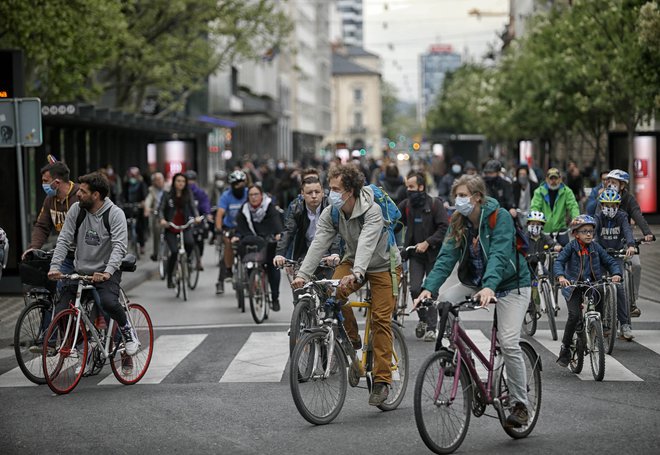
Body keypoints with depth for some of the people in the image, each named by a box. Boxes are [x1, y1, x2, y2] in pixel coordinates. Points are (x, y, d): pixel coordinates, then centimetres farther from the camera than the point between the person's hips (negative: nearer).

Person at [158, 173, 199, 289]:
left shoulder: (188, 195, 6)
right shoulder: (167, 196, 3)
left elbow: (193, 207, -3)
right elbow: (161, 209, -2)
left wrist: (196, 217, -24)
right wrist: (162, 219, -22)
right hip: (170, 228, -1)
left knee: (190, 243, -29)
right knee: (174, 252, -15)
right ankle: (169, 279, 3)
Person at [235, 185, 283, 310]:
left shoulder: (269, 206, -7)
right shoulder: (245, 209, 3)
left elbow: (276, 219, -21)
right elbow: (241, 224, -3)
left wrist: (278, 233, -39)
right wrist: (237, 236, -22)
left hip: (269, 240, -3)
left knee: (272, 267, -6)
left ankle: (275, 298, 1)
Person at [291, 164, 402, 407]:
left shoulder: (372, 211, -29)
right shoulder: (330, 213, -12)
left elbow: (366, 243, -43)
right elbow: (319, 244, -20)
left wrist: (356, 273, -58)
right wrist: (302, 274, -33)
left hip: (383, 265, -5)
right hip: (352, 260, 5)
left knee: (381, 320, -11)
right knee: (333, 292, -25)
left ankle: (382, 380, -4)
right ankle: (352, 340, -2)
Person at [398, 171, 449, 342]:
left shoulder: (435, 204, -8)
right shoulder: (406, 204, 4)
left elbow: (444, 227, -13)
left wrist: (427, 242, -20)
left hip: (433, 253, -3)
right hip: (415, 253, 3)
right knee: (415, 289, -9)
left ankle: (431, 328, 9)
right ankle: (423, 319, 16)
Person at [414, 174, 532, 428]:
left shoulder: (500, 217, -20)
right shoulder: (458, 222, -4)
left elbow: (499, 255, -34)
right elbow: (446, 257, -14)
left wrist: (489, 287, -50)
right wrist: (429, 288, -30)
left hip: (510, 284, -6)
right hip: (474, 283, 6)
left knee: (508, 343, -17)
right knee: (441, 303, -19)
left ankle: (520, 404, -2)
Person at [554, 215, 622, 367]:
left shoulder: (596, 247, 4)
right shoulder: (571, 247, -5)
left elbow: (610, 261, 5)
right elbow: (559, 262, -16)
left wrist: (616, 273, -16)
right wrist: (561, 276, -35)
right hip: (573, 286, -4)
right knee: (574, 315, -19)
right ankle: (565, 349, -6)